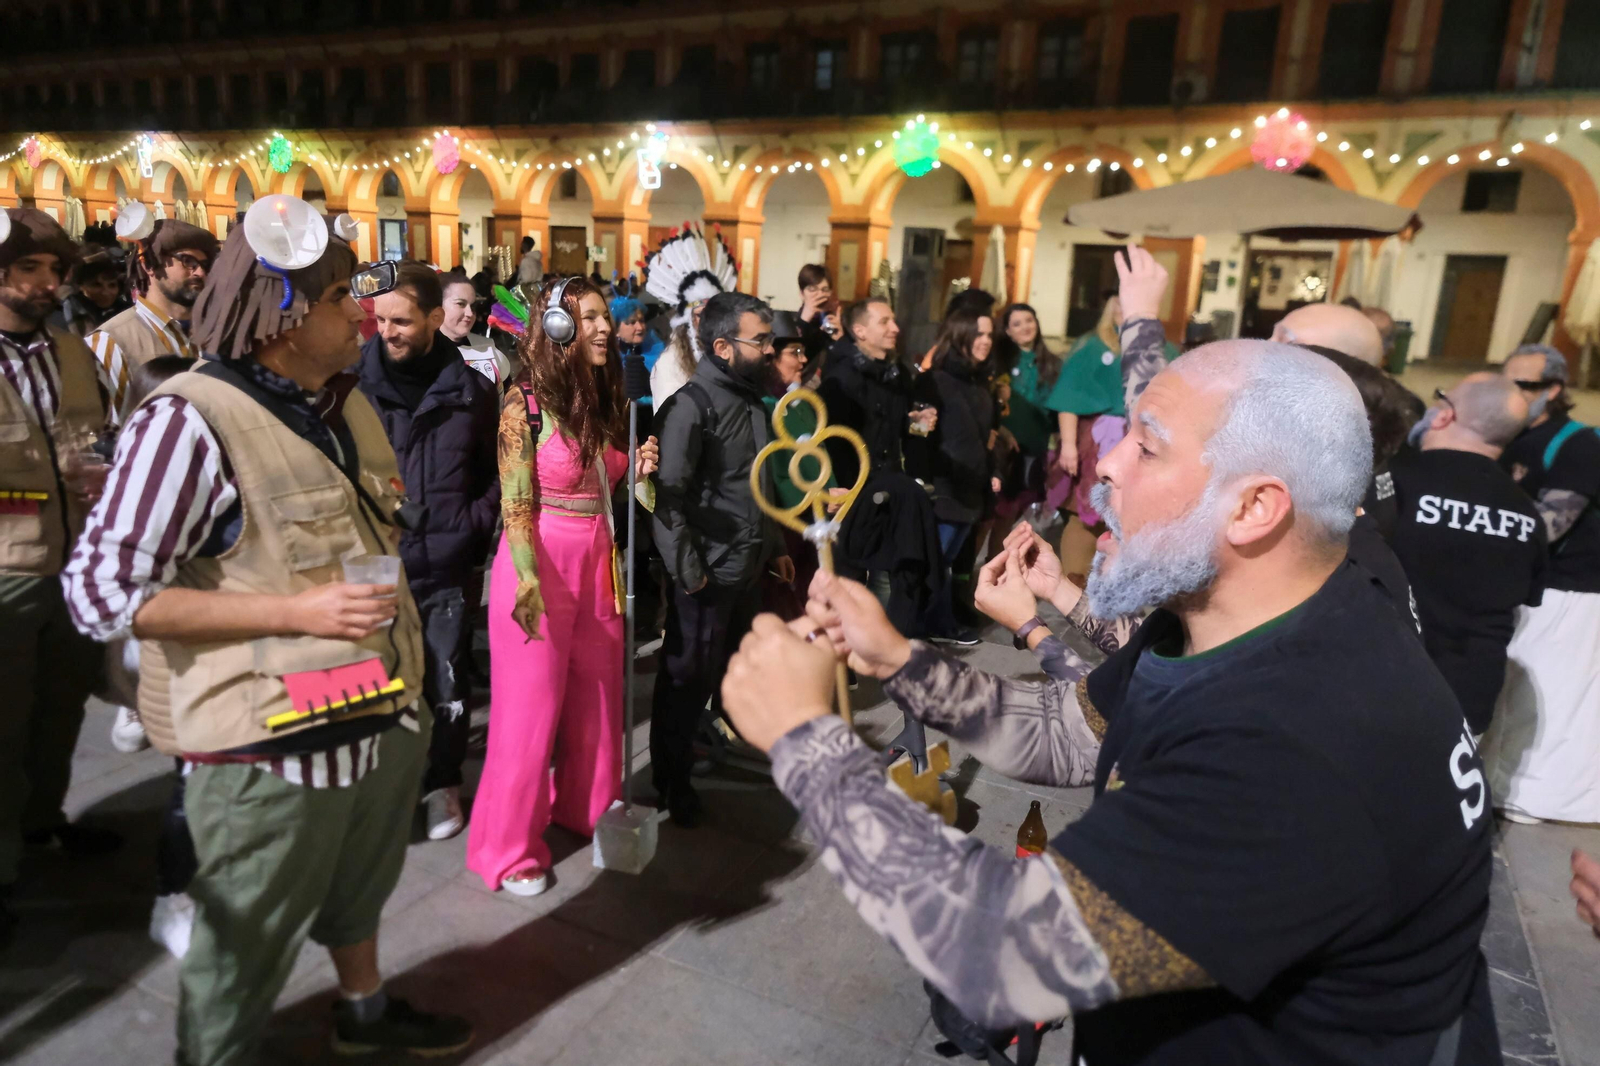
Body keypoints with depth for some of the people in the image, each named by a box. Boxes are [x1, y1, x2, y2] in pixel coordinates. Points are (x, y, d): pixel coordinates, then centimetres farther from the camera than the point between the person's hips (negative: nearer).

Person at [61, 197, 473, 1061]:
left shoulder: (344, 400, 7)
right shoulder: (190, 418, -18)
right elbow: (102, 591, -19)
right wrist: (296, 612, -23)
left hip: (382, 711, 8)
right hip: (271, 739, -7)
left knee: (360, 889, 28)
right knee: (248, 941, 14)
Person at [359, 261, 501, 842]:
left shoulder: (473, 390, 1)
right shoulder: (355, 384, -3)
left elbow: (498, 472, 9)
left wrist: (472, 526, -2)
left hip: (448, 567, 1)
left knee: (447, 685, 9)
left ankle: (442, 784, 30)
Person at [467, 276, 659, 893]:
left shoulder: (607, 401, 9)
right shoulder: (525, 404, -10)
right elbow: (516, 507, -14)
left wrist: (637, 472, -1)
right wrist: (529, 582, -23)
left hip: (598, 563, 6)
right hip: (540, 565, -6)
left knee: (598, 697, 15)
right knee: (530, 708, 4)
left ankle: (589, 809, 37)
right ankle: (509, 848, 21)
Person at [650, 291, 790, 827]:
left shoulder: (752, 400, 12)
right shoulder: (690, 406, -14)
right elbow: (667, 495, -17)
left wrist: (775, 546, 18)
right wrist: (686, 569, -18)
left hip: (750, 568, 7)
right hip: (708, 574, -7)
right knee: (688, 678, 6)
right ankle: (670, 781, 23)